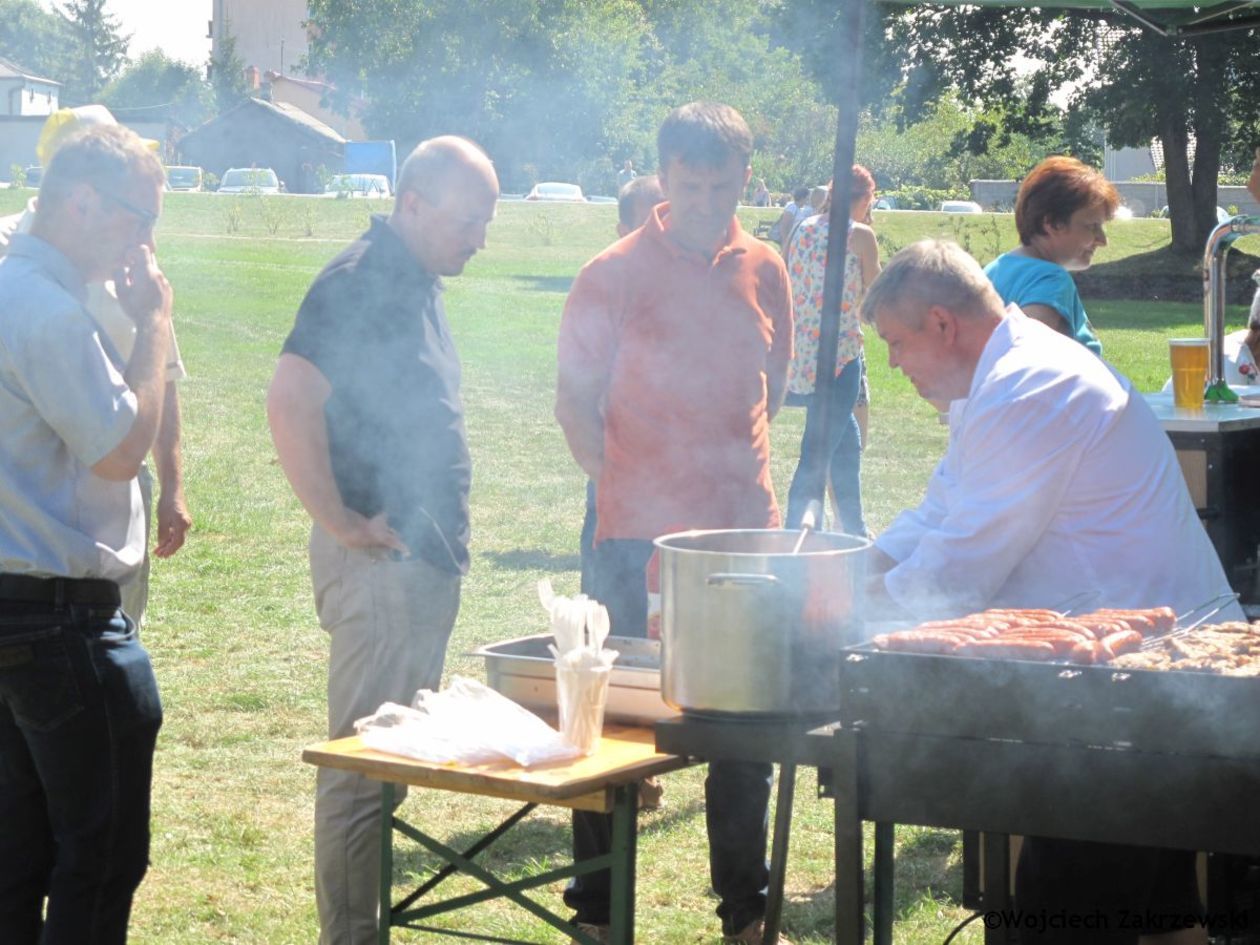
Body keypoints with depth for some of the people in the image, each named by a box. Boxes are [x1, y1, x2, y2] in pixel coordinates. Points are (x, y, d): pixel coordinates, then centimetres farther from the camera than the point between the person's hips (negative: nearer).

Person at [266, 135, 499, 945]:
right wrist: (341, 522, -20)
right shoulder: (361, 283, -15)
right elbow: (292, 405, -26)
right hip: (381, 564, -10)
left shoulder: (417, 282, 14)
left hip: (427, 556, 10)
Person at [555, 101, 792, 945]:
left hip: (746, 528, 4)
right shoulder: (615, 274, -5)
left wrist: (732, 460, 9)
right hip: (640, 536, -4)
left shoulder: (764, 271, 8)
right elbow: (576, 397, -1)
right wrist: (623, 481, -7)